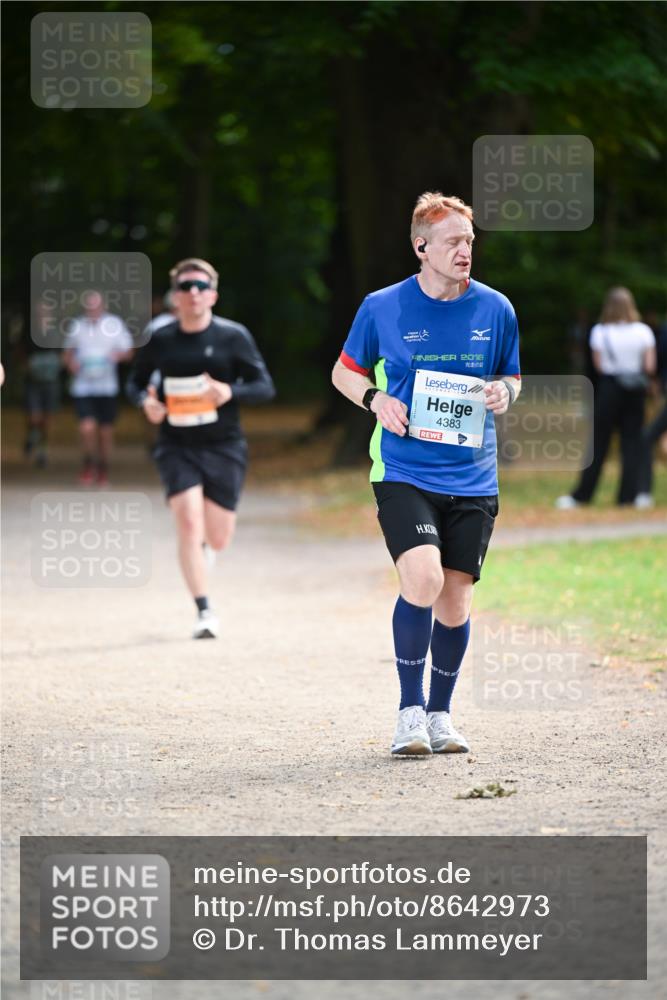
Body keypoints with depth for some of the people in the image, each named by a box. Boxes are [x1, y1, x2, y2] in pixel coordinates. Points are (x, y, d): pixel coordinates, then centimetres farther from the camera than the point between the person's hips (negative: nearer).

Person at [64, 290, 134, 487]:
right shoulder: (77, 326, 5)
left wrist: (117, 355, -18)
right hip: (83, 387, 0)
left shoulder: (114, 324, 0)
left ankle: (103, 470, 27)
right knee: (87, 428, -15)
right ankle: (88, 463, 12)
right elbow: (69, 352, 18)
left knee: (106, 432, 7)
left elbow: (128, 352, 4)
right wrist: (71, 363, -4)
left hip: (107, 387, 0)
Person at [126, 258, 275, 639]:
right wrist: (146, 401, -9)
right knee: (189, 523, -17)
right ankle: (205, 611, -11)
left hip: (224, 446, 0)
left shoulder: (234, 336, -4)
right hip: (177, 446, 0)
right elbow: (135, 381, 15)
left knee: (219, 540, 4)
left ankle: (202, 544, 44)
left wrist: (230, 392, -24)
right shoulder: (160, 340, 0)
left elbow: (266, 387, -4)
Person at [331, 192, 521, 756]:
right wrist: (375, 399, -8)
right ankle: (410, 710, -5)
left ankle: (440, 714, 24)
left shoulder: (496, 310, 4)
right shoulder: (382, 307, -1)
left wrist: (504, 390, -5)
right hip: (403, 472, -3)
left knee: (454, 599, 4)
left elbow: (512, 376, 18)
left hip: (472, 480, 3)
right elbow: (345, 371, 12)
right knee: (423, 579, -21)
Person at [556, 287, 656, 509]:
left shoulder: (599, 332, -5)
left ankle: (582, 495, 8)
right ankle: (628, 495, 2)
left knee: (598, 443, 5)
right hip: (635, 391, 1)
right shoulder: (643, 331, -2)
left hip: (608, 388, -1)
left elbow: (599, 365, -7)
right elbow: (650, 366, -4)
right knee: (632, 442, 6)